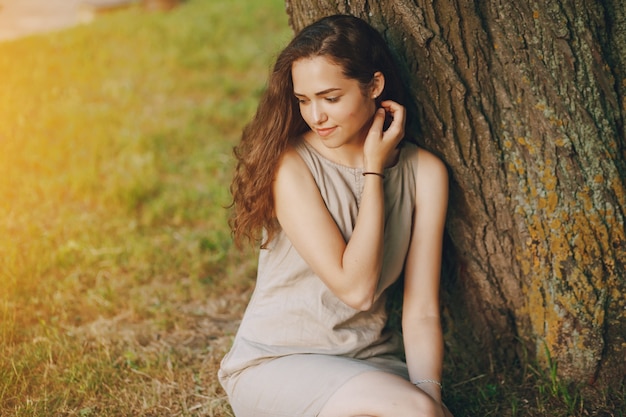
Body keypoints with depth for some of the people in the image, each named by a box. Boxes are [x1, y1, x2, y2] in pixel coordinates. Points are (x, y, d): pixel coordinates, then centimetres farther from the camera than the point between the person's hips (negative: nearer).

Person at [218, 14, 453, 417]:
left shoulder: (424, 172, -2)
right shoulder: (290, 164, -13)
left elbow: (421, 310, -3)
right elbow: (356, 288, -19)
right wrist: (374, 171, -14)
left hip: (371, 360, 4)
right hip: (275, 364, -4)